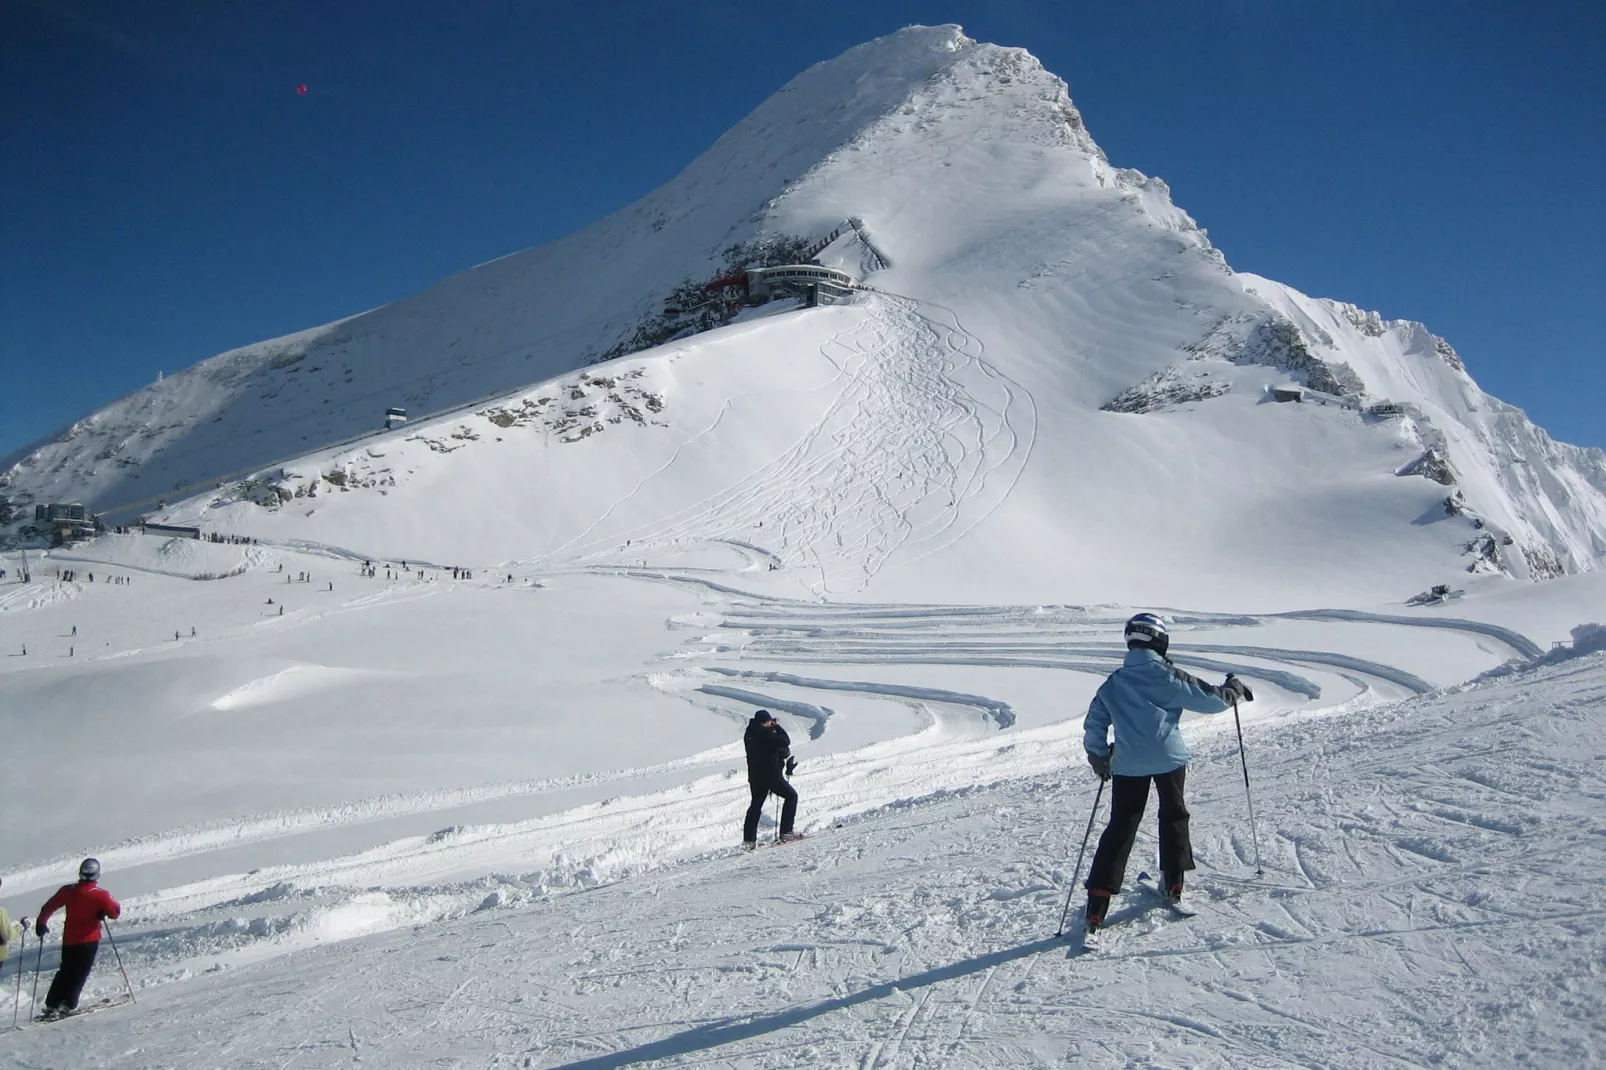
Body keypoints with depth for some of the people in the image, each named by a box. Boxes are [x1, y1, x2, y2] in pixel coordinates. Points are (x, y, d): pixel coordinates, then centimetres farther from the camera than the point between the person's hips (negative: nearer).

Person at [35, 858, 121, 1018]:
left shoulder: (67, 891, -3)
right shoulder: (100, 895, -14)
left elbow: (47, 907, 5)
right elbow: (115, 912, -16)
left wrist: (41, 924, 22)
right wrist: (104, 911, 5)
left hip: (69, 939, 4)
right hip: (89, 940, -4)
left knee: (65, 971, 18)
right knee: (80, 973, 4)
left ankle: (51, 1005, 17)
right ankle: (67, 1004, -4)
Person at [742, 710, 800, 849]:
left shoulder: (749, 734, 6)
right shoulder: (765, 733, -18)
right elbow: (786, 741, -16)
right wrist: (778, 727, -4)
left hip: (755, 776, 7)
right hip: (771, 775, -7)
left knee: (756, 806, 19)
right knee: (791, 795, 8)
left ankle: (749, 839, 17)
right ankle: (786, 832, 1)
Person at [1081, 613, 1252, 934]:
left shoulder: (1113, 683, 3)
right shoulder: (1167, 675, -7)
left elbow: (1093, 725, 6)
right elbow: (1210, 700, -2)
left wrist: (1098, 758, 21)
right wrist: (1234, 690, 18)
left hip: (1129, 764, 2)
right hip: (1169, 759, -2)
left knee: (1120, 827, 4)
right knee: (1174, 815, 22)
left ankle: (1097, 904, -4)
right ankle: (1173, 883, 28)